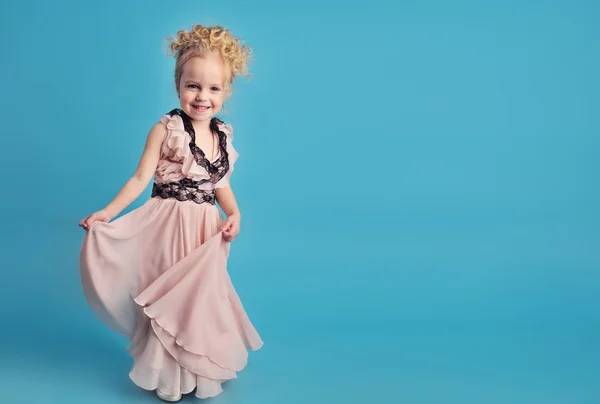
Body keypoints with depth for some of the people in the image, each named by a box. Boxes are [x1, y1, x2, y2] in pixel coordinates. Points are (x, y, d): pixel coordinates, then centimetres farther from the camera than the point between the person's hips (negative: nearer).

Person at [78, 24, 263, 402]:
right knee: (166, 298, 6)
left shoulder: (224, 135, 4)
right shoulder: (165, 129, -9)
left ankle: (201, 371, 30)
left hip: (206, 230, 4)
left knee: (203, 297, 12)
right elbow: (141, 178, -8)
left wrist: (234, 213, -3)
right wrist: (108, 212, -16)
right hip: (168, 227, -4)